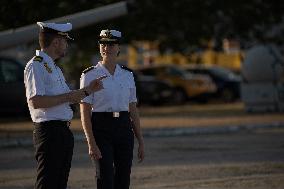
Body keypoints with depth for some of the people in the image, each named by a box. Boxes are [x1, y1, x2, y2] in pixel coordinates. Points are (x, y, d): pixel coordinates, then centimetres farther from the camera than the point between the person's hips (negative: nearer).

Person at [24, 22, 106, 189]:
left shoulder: (54, 67, 20)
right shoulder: (36, 66, -11)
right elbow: (35, 101, -22)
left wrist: (89, 89, 17)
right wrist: (67, 96, -17)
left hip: (64, 131, 10)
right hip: (49, 131, -10)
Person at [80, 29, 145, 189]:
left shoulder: (127, 75, 10)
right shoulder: (90, 76, -3)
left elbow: (133, 111, 13)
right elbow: (85, 113, -6)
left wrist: (141, 141, 9)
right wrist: (91, 144, -15)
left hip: (124, 128, 4)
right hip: (101, 129, -4)